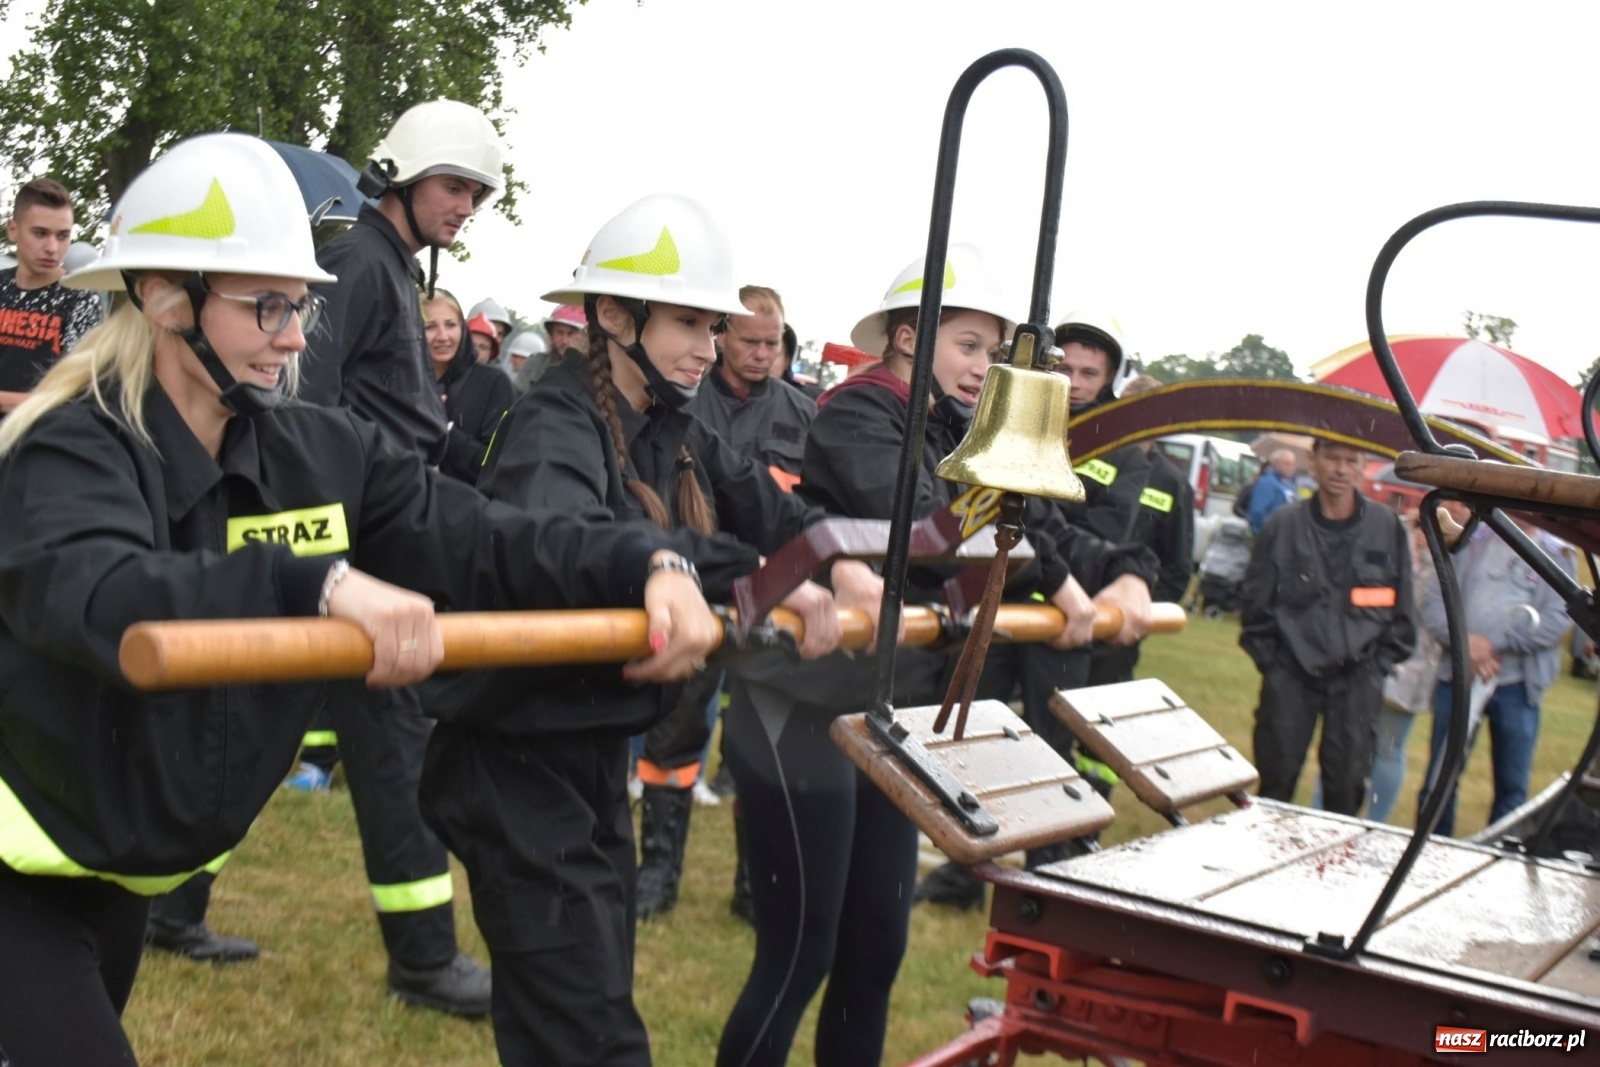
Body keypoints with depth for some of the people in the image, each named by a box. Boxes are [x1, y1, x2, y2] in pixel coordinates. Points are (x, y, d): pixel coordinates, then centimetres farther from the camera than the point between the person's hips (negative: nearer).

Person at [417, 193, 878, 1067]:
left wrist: (837, 559, -16)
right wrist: (753, 572, -45)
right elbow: (562, 538, -41)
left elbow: (758, 501, 5)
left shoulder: (670, 431, 7)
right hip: (518, 761, -9)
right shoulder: (554, 427, -21)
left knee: (595, 996, 19)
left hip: (596, 754, 9)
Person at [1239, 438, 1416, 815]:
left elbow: (1401, 610, 7)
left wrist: (1379, 665, 3)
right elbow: (1256, 604, 5)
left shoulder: (1387, 527, 1)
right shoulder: (1283, 525, 0)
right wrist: (1270, 661, 1)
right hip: (1291, 673, 0)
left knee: (1347, 781, 3)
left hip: (1357, 679, 0)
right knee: (1276, 776, 4)